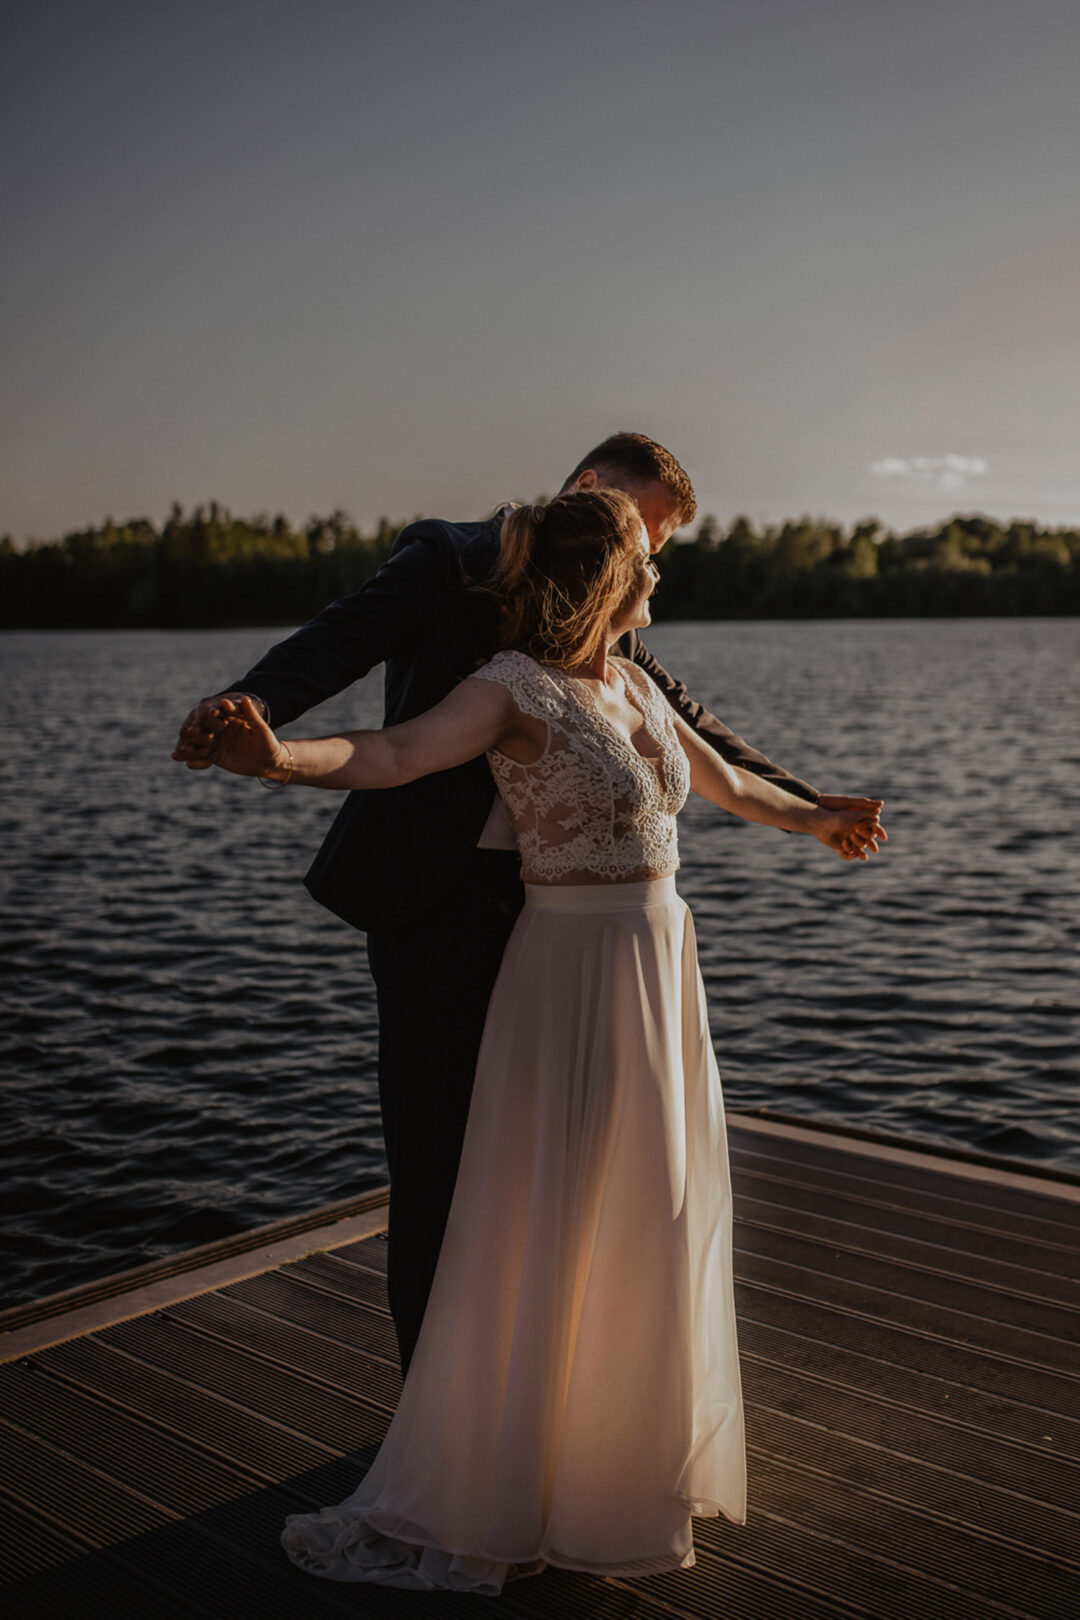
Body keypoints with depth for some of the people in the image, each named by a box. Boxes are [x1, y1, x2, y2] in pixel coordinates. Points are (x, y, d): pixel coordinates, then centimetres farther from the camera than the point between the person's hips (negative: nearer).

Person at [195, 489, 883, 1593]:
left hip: (658, 969, 8)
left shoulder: (629, 684, 9)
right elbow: (395, 753, -32)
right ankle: (456, 1510, 14)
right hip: (575, 975, -8)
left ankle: (626, 1452, 39)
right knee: (534, 1241, -2)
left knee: (649, 1225, 18)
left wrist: (810, 819, 42)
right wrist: (280, 759, -53)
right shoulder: (515, 687, -15)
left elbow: (716, 776, 26)